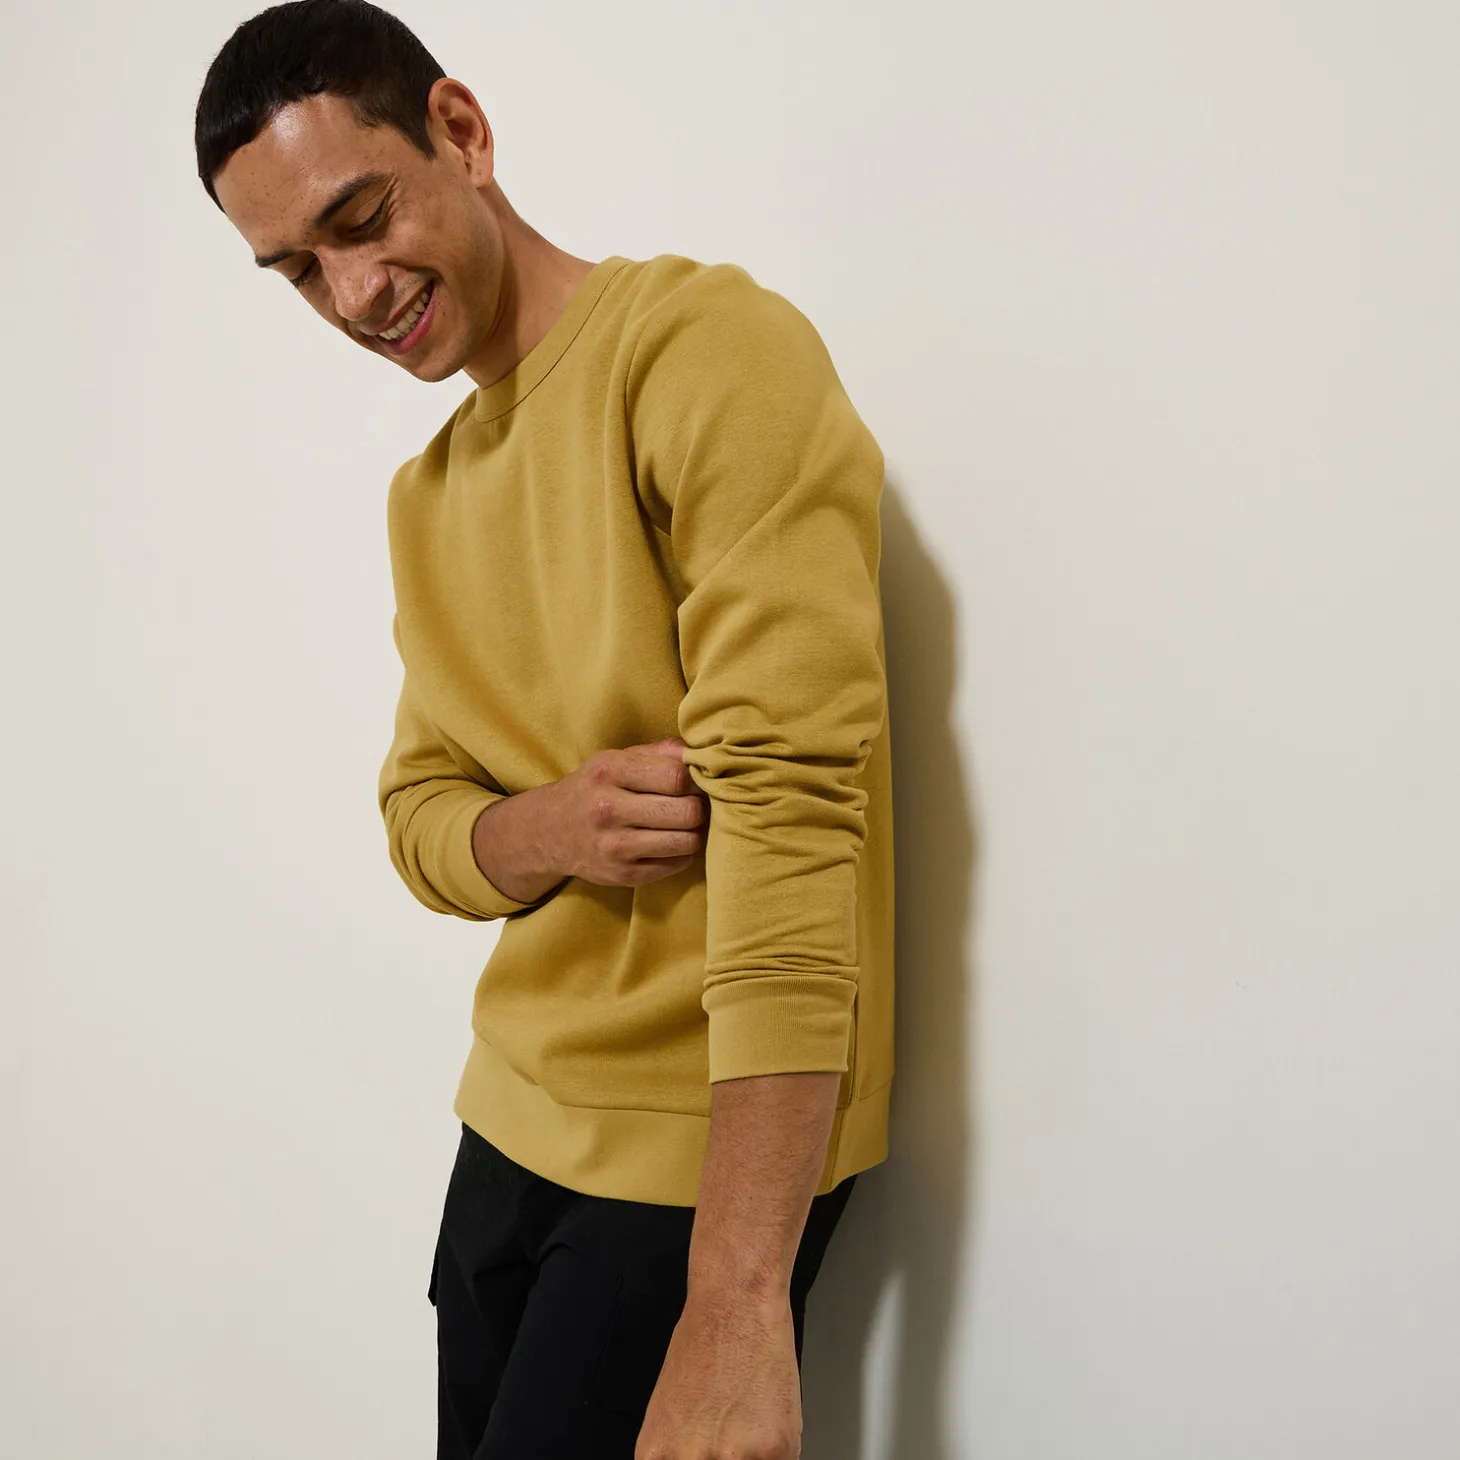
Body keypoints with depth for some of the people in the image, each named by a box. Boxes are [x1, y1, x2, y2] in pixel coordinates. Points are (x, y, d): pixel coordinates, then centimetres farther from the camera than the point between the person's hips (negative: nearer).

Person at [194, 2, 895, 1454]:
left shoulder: (708, 350, -14)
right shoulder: (427, 496, 12)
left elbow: (786, 794, -23)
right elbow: (418, 813, 13)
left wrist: (736, 1311, -27)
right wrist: (549, 828, -13)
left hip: (715, 1150, -7)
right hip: (511, 1121, 7)